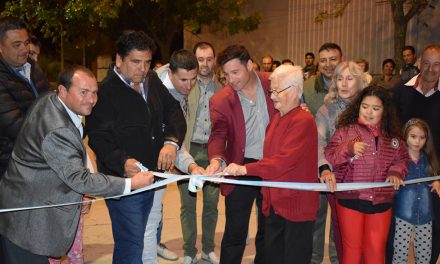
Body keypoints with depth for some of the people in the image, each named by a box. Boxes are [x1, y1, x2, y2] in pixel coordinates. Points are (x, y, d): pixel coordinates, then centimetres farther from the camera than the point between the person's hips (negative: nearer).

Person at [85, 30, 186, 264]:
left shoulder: (152, 81, 6)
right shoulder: (105, 92, -14)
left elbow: (173, 112, 5)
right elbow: (99, 137, -18)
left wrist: (171, 141, -14)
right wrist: (122, 163, -35)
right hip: (123, 180, -7)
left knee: (134, 240, 21)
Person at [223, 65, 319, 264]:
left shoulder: (303, 121, -16)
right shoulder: (276, 119, 10)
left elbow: (285, 159, -26)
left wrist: (245, 169, -30)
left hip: (296, 205, -8)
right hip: (274, 204, 8)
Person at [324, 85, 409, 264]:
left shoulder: (392, 135, 5)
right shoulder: (345, 130, -5)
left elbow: (402, 159, 13)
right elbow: (329, 157, -11)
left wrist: (396, 172, -7)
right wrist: (349, 148, -27)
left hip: (381, 201, 3)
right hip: (350, 199, -2)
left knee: (376, 249, 12)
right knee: (352, 248, 11)